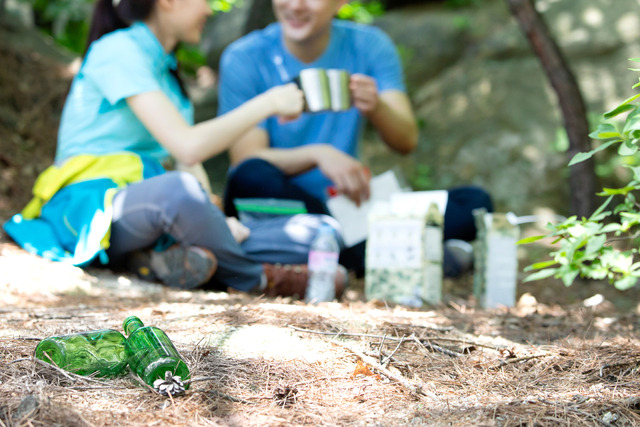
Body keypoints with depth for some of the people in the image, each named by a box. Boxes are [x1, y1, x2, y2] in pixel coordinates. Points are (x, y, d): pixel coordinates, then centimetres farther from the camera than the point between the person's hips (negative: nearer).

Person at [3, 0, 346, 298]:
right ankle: (256, 279, -18)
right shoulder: (118, 50, -9)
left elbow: (189, 162, 12)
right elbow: (188, 146, -21)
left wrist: (214, 220, -8)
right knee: (179, 189, -42)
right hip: (90, 210, -8)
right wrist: (269, 102, -12)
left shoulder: (163, 65, 20)